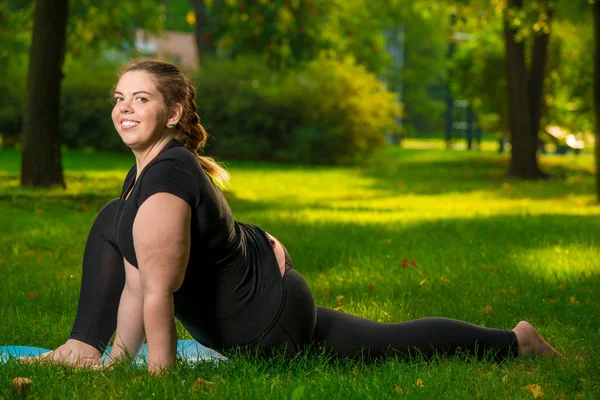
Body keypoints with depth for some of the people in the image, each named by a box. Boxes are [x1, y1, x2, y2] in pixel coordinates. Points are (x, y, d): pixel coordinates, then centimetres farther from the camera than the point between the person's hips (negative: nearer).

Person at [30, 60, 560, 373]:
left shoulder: (164, 182, -32)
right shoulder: (142, 173, 0)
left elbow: (158, 292, -29)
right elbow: (135, 282, 5)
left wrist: (160, 371, -19)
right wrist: (116, 357, 5)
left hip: (271, 324, -9)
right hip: (255, 291, 9)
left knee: (390, 345, 13)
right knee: (109, 223, 10)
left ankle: (517, 343, 34)